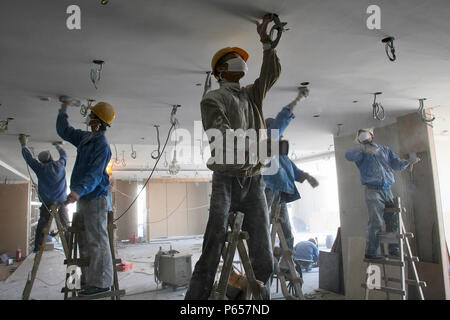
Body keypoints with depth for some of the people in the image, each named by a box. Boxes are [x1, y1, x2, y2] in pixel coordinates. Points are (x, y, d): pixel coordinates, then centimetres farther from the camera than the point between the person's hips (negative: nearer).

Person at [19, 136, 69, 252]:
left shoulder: (41, 168, 0)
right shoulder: (60, 165, 3)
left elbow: (28, 157, 13)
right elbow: (64, 154, 24)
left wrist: (23, 144, 26)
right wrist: (57, 146, 41)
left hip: (46, 205, 0)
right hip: (61, 203, 1)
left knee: (41, 228, 9)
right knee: (66, 227, 4)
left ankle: (37, 249, 8)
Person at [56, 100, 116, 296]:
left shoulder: (102, 145, -15)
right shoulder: (85, 138, 13)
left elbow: (95, 174, -24)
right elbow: (63, 131, 30)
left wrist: (79, 190, -37)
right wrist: (63, 109, 27)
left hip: (95, 199, -10)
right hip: (84, 198, 10)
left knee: (96, 241, -6)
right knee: (84, 241, 14)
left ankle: (100, 282, 1)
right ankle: (88, 280, 24)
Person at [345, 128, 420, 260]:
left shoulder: (385, 150, 22)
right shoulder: (361, 152, 7)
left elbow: (397, 164, 15)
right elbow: (349, 155, -13)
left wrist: (408, 162, -6)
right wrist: (364, 149, -24)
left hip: (387, 191, 5)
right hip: (373, 191, -5)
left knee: (393, 221, 7)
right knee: (376, 222, -12)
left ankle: (394, 250, 19)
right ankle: (371, 252, -7)